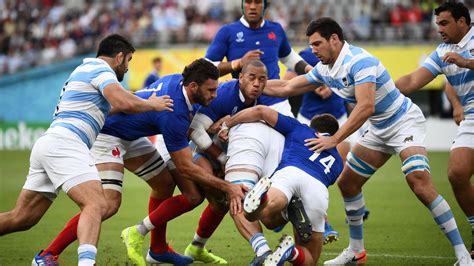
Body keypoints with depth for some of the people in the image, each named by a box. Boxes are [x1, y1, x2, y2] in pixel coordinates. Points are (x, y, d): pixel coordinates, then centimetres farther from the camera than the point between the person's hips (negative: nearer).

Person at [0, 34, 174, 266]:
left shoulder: (85, 68, 30)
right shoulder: (101, 68, 0)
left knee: (21, 218, 9)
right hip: (64, 142, -10)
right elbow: (123, 103, -17)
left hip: (47, 143, 10)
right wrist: (151, 105, 1)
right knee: (96, 204, -25)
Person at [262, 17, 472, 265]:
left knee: (420, 184, -25)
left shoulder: (359, 61, -26)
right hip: (379, 130, 9)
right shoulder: (325, 69, 2)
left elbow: (366, 107, -36)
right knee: (347, 183, 7)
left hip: (404, 122, -9)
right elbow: (286, 88, 13)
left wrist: (334, 140, -35)